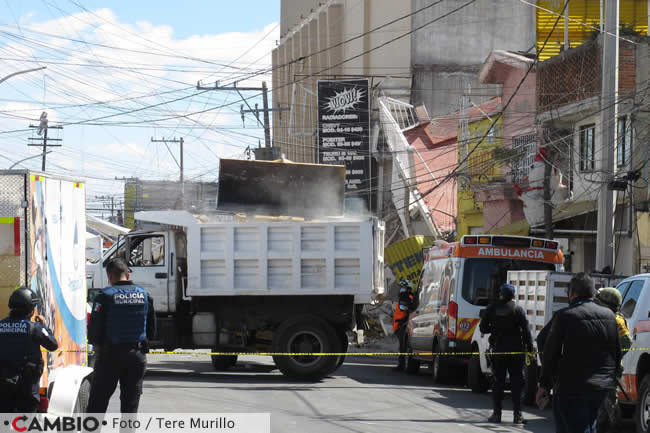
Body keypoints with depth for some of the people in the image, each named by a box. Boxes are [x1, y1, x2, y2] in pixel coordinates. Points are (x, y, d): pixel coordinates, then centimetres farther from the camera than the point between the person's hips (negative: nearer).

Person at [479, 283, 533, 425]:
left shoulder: (492, 309, -1)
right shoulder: (518, 310, -6)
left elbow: (483, 328, 5)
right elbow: (526, 331, -9)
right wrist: (529, 348, -5)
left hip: (498, 350, 2)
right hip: (515, 351, -2)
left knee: (498, 382, 9)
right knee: (516, 382, 1)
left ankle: (497, 413, 7)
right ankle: (517, 414, -3)